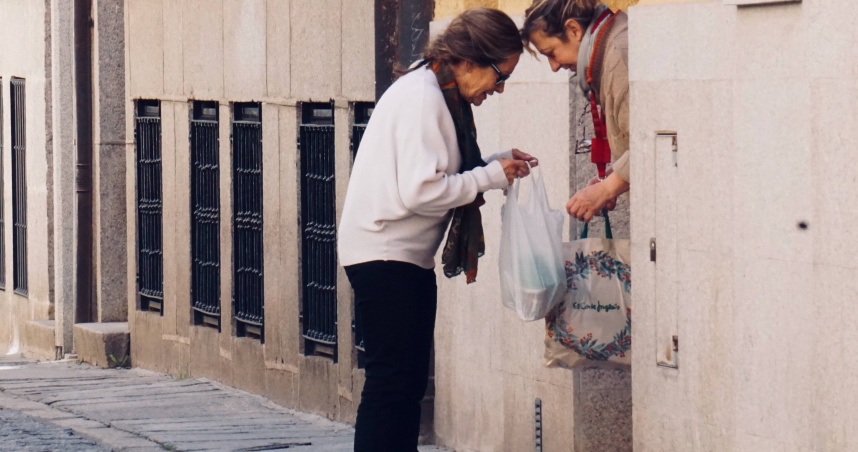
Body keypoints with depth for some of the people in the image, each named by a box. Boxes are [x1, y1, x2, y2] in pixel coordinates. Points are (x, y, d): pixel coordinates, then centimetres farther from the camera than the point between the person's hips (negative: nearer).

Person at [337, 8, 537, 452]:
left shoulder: (441, 95, 12)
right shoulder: (421, 97, -19)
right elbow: (421, 190, -25)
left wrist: (498, 163, 5)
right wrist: (491, 175, -15)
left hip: (410, 257, 10)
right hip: (382, 253, -10)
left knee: (410, 381, 11)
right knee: (390, 380, -10)